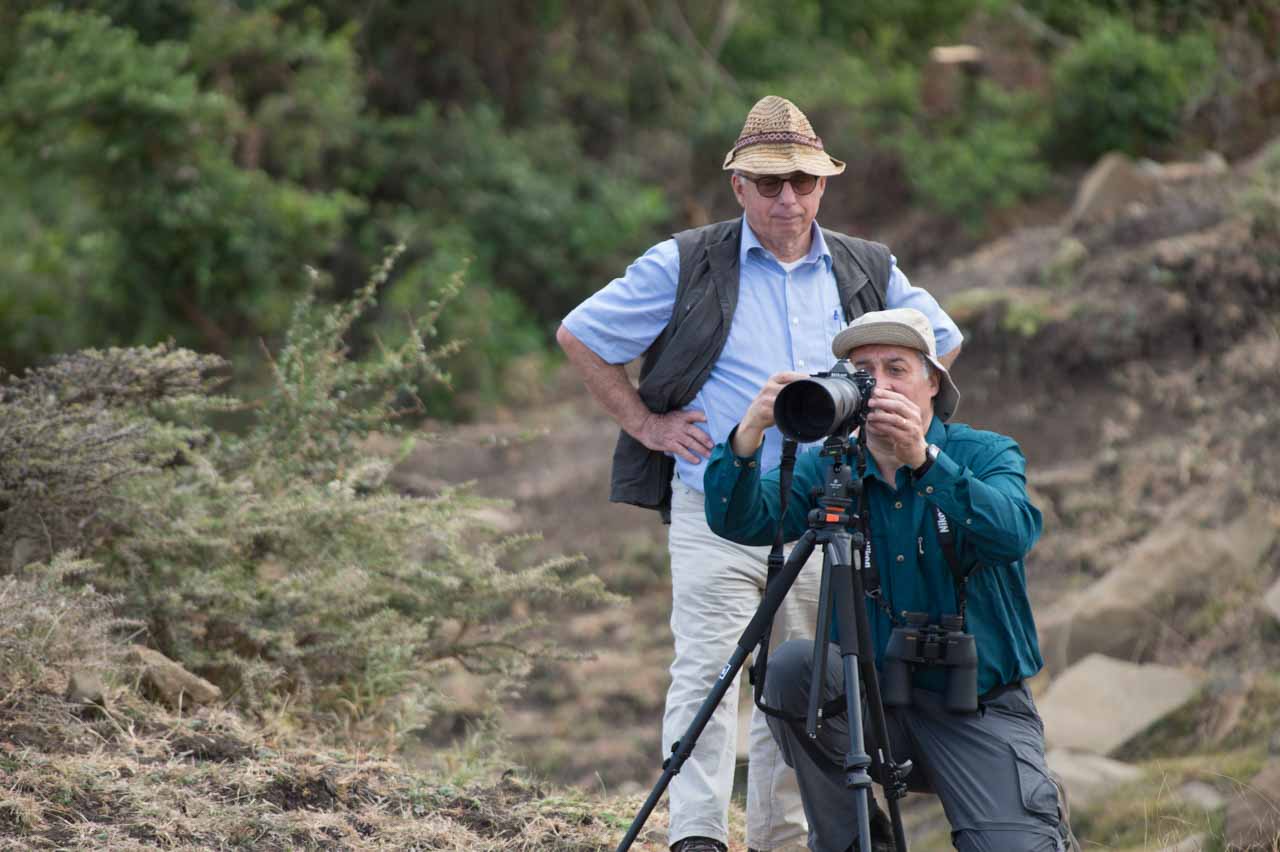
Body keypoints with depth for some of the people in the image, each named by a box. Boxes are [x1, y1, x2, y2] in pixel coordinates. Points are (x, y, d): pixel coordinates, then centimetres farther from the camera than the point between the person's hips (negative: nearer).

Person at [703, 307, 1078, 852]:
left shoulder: (987, 456, -2)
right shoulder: (827, 469, 5)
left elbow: (1013, 533, -25)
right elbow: (738, 522, -12)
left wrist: (924, 460, -40)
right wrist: (748, 435, -31)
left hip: (981, 710, -2)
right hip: (872, 700, 2)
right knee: (791, 667, -27)